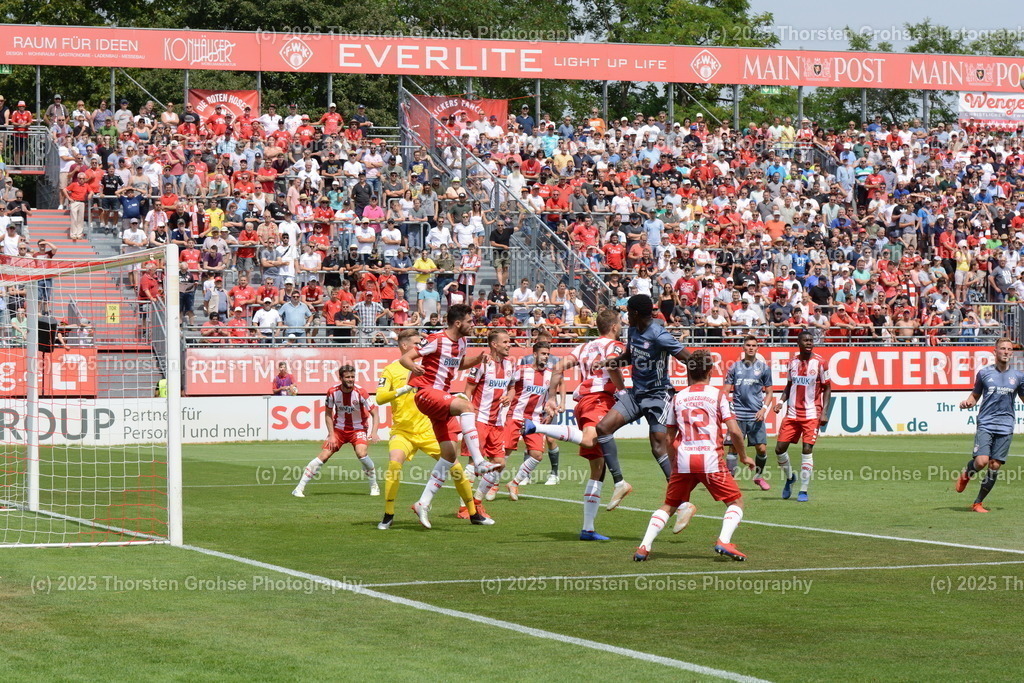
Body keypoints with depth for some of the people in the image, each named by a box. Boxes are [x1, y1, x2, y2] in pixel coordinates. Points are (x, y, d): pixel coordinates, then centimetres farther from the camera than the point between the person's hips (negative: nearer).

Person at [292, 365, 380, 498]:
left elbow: (374, 413, -14)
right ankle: (299, 488, -3)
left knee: (362, 453, -27)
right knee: (324, 456, -10)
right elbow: (328, 413, 1)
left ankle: (374, 486, -5)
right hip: (338, 428, 1)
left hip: (358, 429, -1)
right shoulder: (333, 392, -13)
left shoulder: (360, 393, -19)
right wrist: (331, 435, -5)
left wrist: (374, 432, -29)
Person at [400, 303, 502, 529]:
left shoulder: (462, 342, 10)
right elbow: (405, 357, -13)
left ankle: (423, 504, 9)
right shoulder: (436, 340, -12)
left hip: (442, 397, 9)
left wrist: (477, 359, 10)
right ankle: (479, 462, -39)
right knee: (466, 406, -34)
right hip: (426, 393, -9)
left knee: (450, 455, 3)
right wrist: (414, 367, -36)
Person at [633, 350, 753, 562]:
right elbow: (734, 431, -2)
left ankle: (644, 546, 2)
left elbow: (669, 437, 16)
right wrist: (743, 456, 13)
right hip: (711, 459, -3)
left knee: (669, 505, 17)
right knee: (736, 501, 11)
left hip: (683, 460, 3)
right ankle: (724, 541, -12)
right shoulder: (717, 394, 5)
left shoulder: (678, 398, 14)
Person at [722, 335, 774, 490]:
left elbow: (769, 392, 11)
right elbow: (726, 390, 9)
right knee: (733, 448, -5)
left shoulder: (763, 367, 7)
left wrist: (764, 409, -4)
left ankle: (759, 476, 20)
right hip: (738, 415, 0)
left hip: (756, 415, 0)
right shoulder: (735, 367, 8)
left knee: (762, 449, -2)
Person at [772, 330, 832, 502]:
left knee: (807, 450, -10)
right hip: (792, 413, 4)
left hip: (811, 415, -4)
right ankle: (789, 477, 28)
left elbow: (827, 388, -1)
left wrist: (824, 412, -10)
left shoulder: (819, 362, -4)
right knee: (780, 448, 1)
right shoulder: (793, 363, 8)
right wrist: (781, 401, 1)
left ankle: (803, 491, -2)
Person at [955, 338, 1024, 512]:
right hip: (985, 424, -2)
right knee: (981, 461, -18)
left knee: (995, 466, -2)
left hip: (1005, 427, 2)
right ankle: (966, 475, 18)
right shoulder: (984, 373, 5)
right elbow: (975, 396, 15)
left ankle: (978, 503, 12)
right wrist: (967, 403, -7)